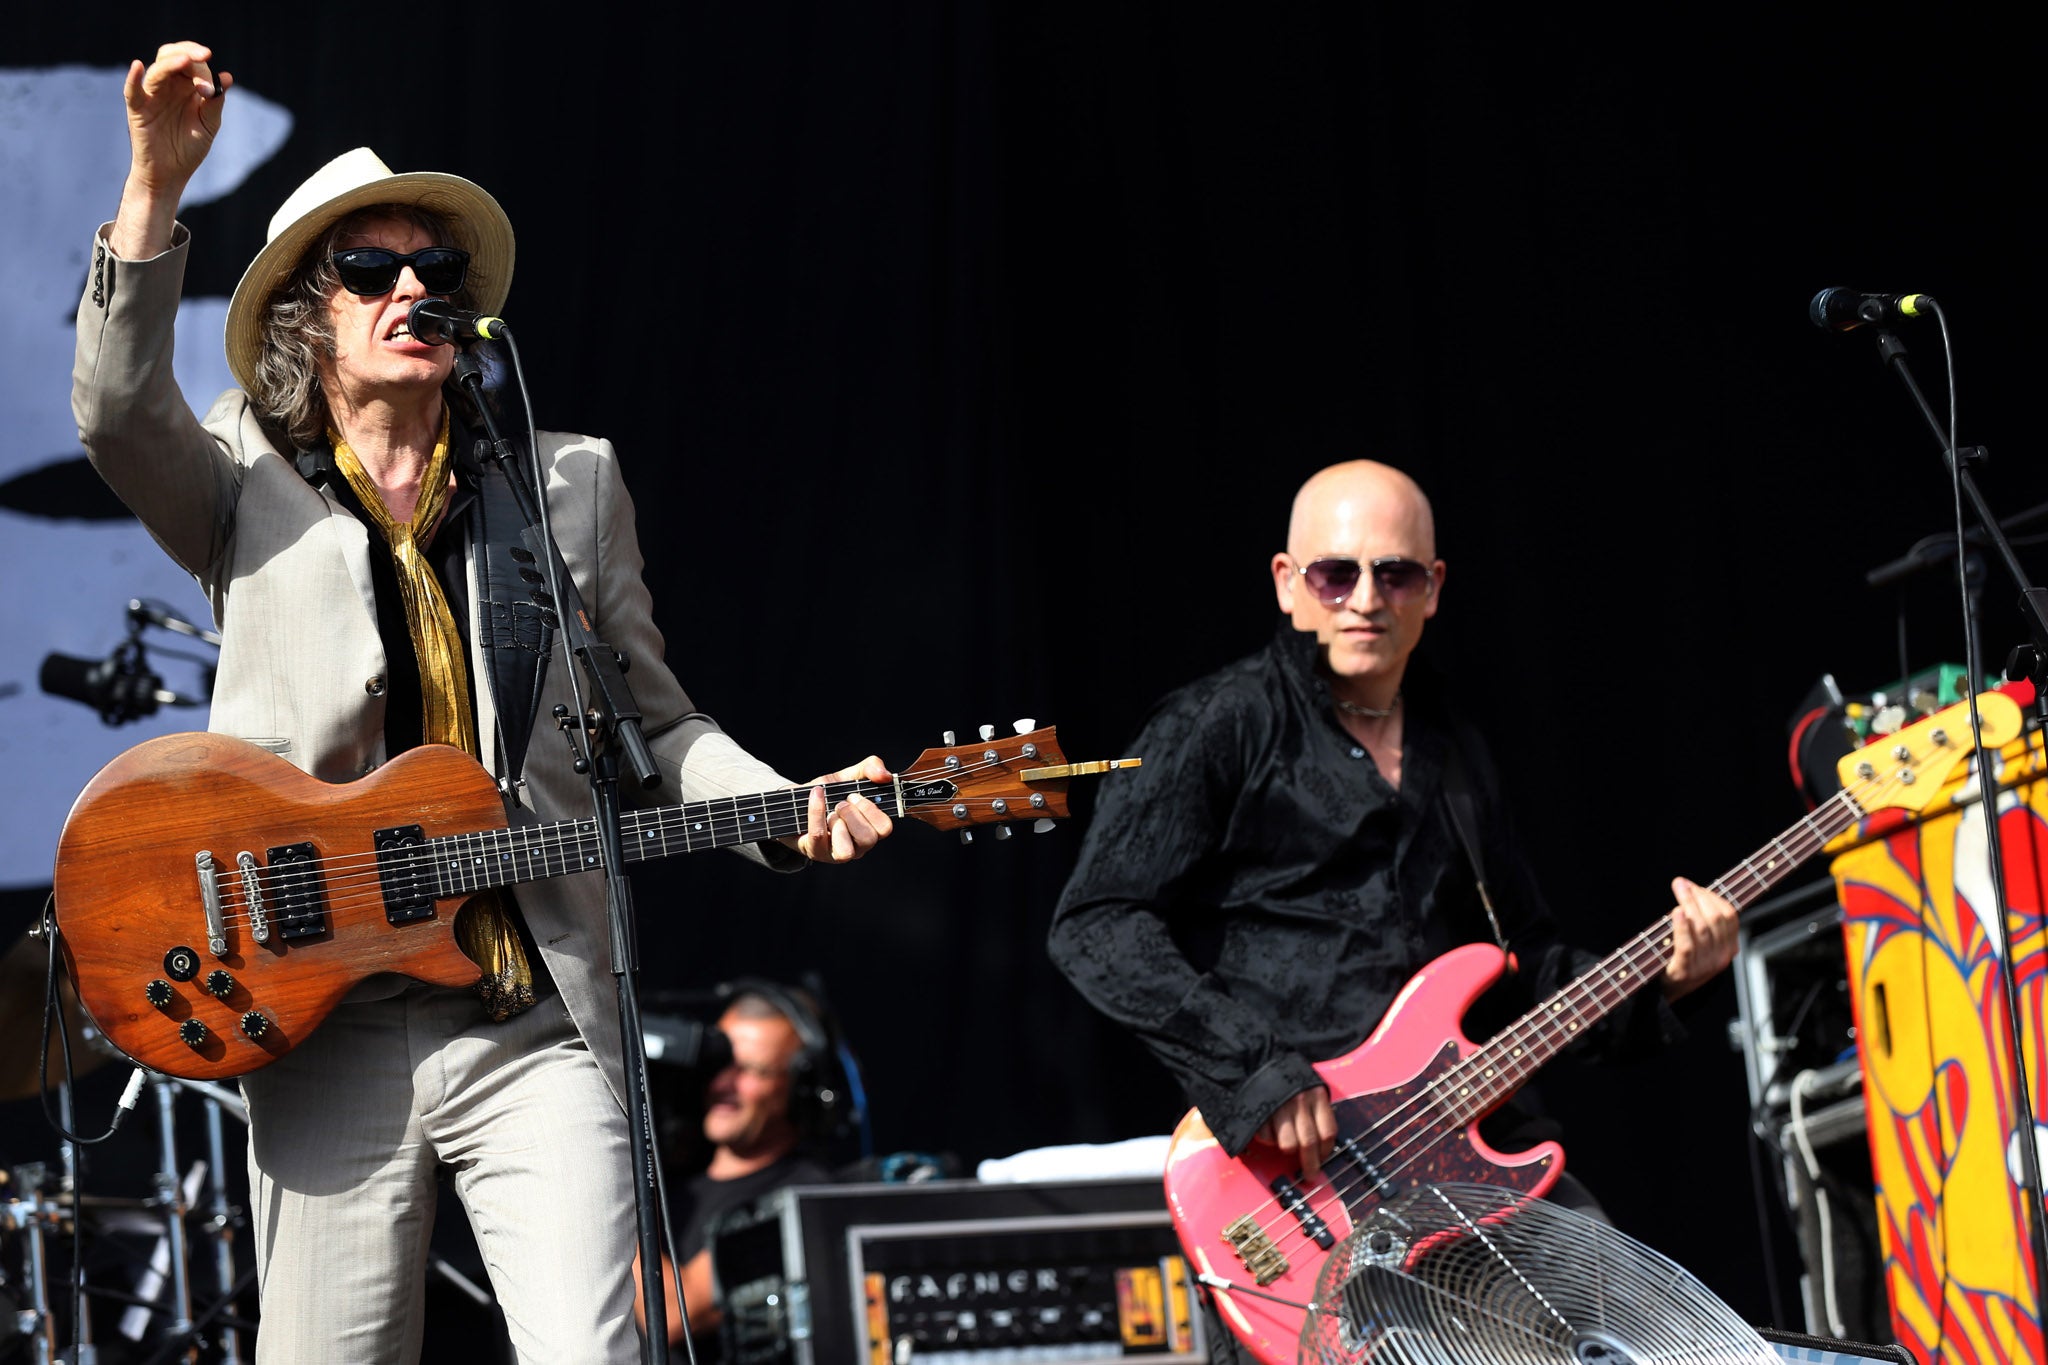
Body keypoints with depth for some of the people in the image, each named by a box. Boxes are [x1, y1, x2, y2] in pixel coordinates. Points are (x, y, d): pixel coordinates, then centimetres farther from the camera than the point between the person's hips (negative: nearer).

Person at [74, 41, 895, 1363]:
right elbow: (119, 409, -11)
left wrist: (795, 813, -1)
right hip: (325, 1026, 0)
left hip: (538, 1024, 1)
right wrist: (158, 182, -21)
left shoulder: (572, 484, 15)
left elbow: (656, 726, 17)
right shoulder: (251, 491, 10)